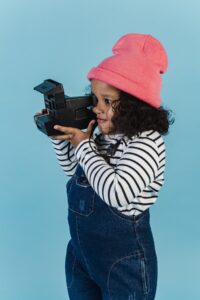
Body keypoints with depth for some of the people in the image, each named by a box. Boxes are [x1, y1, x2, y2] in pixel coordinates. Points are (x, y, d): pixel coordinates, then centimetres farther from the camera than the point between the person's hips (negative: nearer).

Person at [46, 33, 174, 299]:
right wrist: (59, 136, 1)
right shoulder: (103, 136, 1)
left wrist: (84, 146, -23)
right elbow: (74, 171, 18)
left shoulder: (146, 142, -22)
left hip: (123, 263, -7)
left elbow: (117, 193, -35)